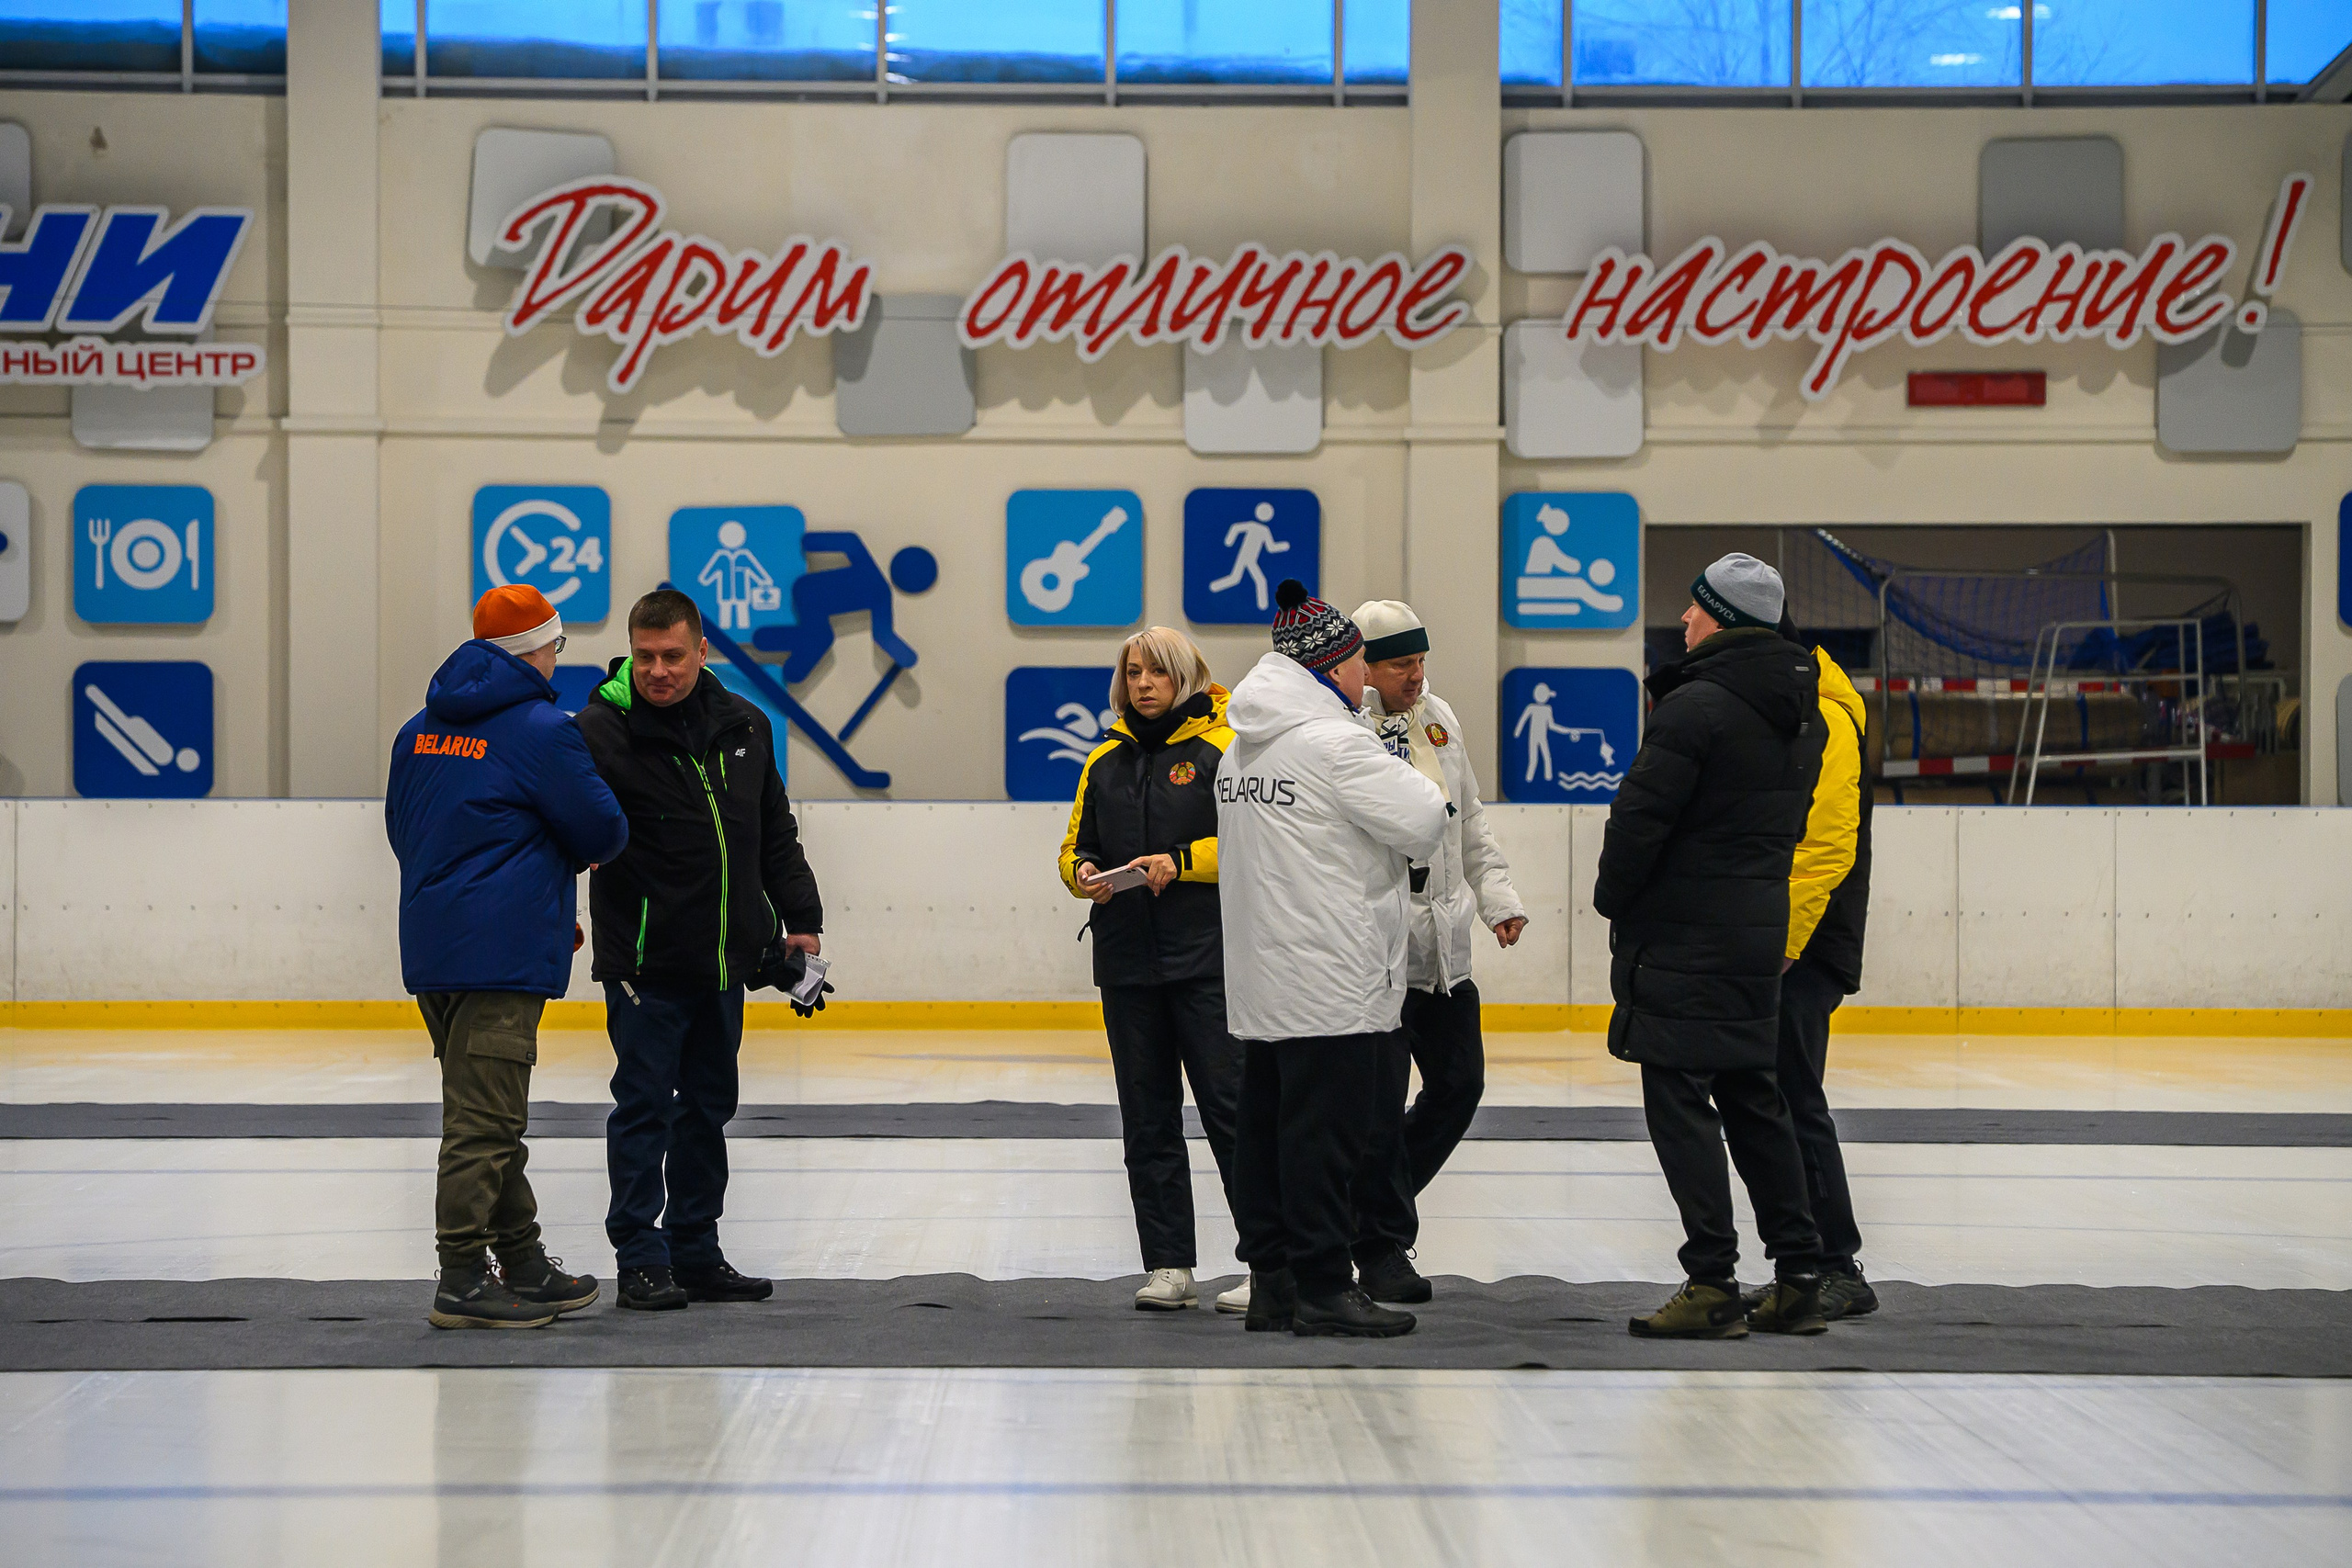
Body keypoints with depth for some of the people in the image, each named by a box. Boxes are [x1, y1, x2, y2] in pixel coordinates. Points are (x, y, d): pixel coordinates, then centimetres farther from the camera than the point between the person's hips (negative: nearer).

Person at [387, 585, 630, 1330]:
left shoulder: (420, 730, 12)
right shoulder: (540, 730, -11)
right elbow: (602, 833, -7)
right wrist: (560, 851, 17)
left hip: (430, 945, 8)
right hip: (502, 952, -8)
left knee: (489, 1111, 15)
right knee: (483, 1116, -6)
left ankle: (525, 1265, 22)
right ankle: (463, 1282, -5)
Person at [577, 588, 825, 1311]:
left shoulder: (744, 726, 7)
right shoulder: (602, 730, -10)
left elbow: (776, 833, 15)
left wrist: (800, 918, 11)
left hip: (723, 962, 6)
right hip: (643, 963, -6)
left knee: (708, 1107, 12)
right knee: (644, 1107, -2)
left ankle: (697, 1255, 21)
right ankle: (641, 1261, 6)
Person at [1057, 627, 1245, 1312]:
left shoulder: (1222, 747, -1)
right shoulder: (1105, 760, 14)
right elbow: (1074, 846, 17)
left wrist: (1182, 861, -18)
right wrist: (1084, 872, -5)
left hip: (1207, 955, -5)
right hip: (1127, 957, 5)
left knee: (1230, 1103, -7)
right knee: (1148, 1118, 6)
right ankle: (1169, 1267, 10)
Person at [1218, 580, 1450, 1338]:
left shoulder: (1241, 747, 13)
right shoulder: (1335, 742, -15)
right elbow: (1423, 825, -13)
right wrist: (1417, 785, 8)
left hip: (1260, 981, 9)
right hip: (1331, 981, -9)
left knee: (1267, 1124, 11)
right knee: (1325, 1131, -6)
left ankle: (1271, 1281, 17)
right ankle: (1322, 1289, -3)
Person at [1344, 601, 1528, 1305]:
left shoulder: (1437, 718, 13)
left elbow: (1468, 821, 22)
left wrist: (1497, 896, 16)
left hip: (1444, 943, 8)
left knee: (1459, 1082, 12)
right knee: (1381, 1101, -3)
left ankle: (1373, 1201, 30)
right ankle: (1381, 1250, 9)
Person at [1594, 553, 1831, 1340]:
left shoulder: (1696, 707, -17)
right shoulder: (1799, 716, 10)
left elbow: (1641, 815, -17)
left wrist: (1612, 896, -1)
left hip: (1683, 936, -8)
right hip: (1760, 929, 9)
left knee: (1679, 1100, -3)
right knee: (1751, 1098, 15)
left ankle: (1712, 1282, -5)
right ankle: (1798, 1278, 16)